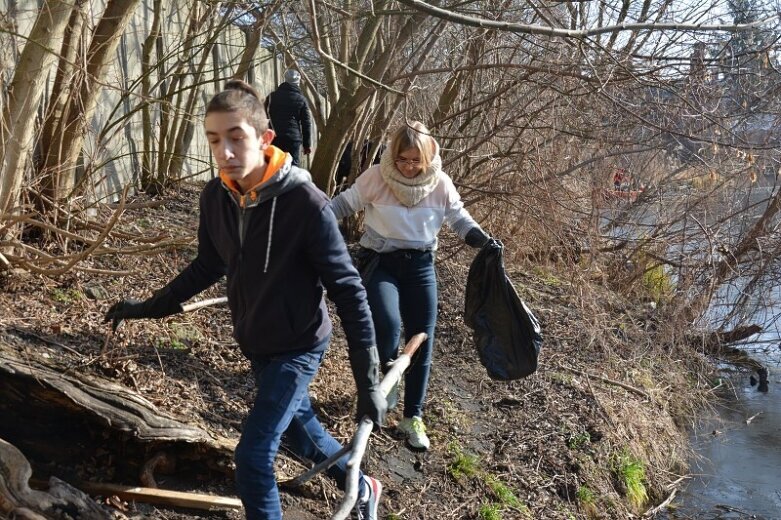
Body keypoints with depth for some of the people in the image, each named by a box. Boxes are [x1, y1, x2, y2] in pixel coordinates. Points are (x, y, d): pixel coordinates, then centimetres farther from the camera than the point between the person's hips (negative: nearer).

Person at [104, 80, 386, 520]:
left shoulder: (306, 203, -27)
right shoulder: (216, 197, -9)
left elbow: (348, 291, -23)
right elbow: (208, 266, 10)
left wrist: (369, 383, -24)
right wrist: (150, 307, 12)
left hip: (298, 346, -7)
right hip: (256, 344, 7)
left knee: (253, 457, -10)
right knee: (299, 429, 24)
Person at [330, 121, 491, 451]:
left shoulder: (440, 184, -7)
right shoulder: (375, 178, -13)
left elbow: (459, 218, 4)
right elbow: (344, 203, -1)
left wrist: (484, 241, -12)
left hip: (420, 266, 3)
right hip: (379, 263, -2)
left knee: (422, 343, 4)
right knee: (387, 326, -26)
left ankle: (413, 418, 20)